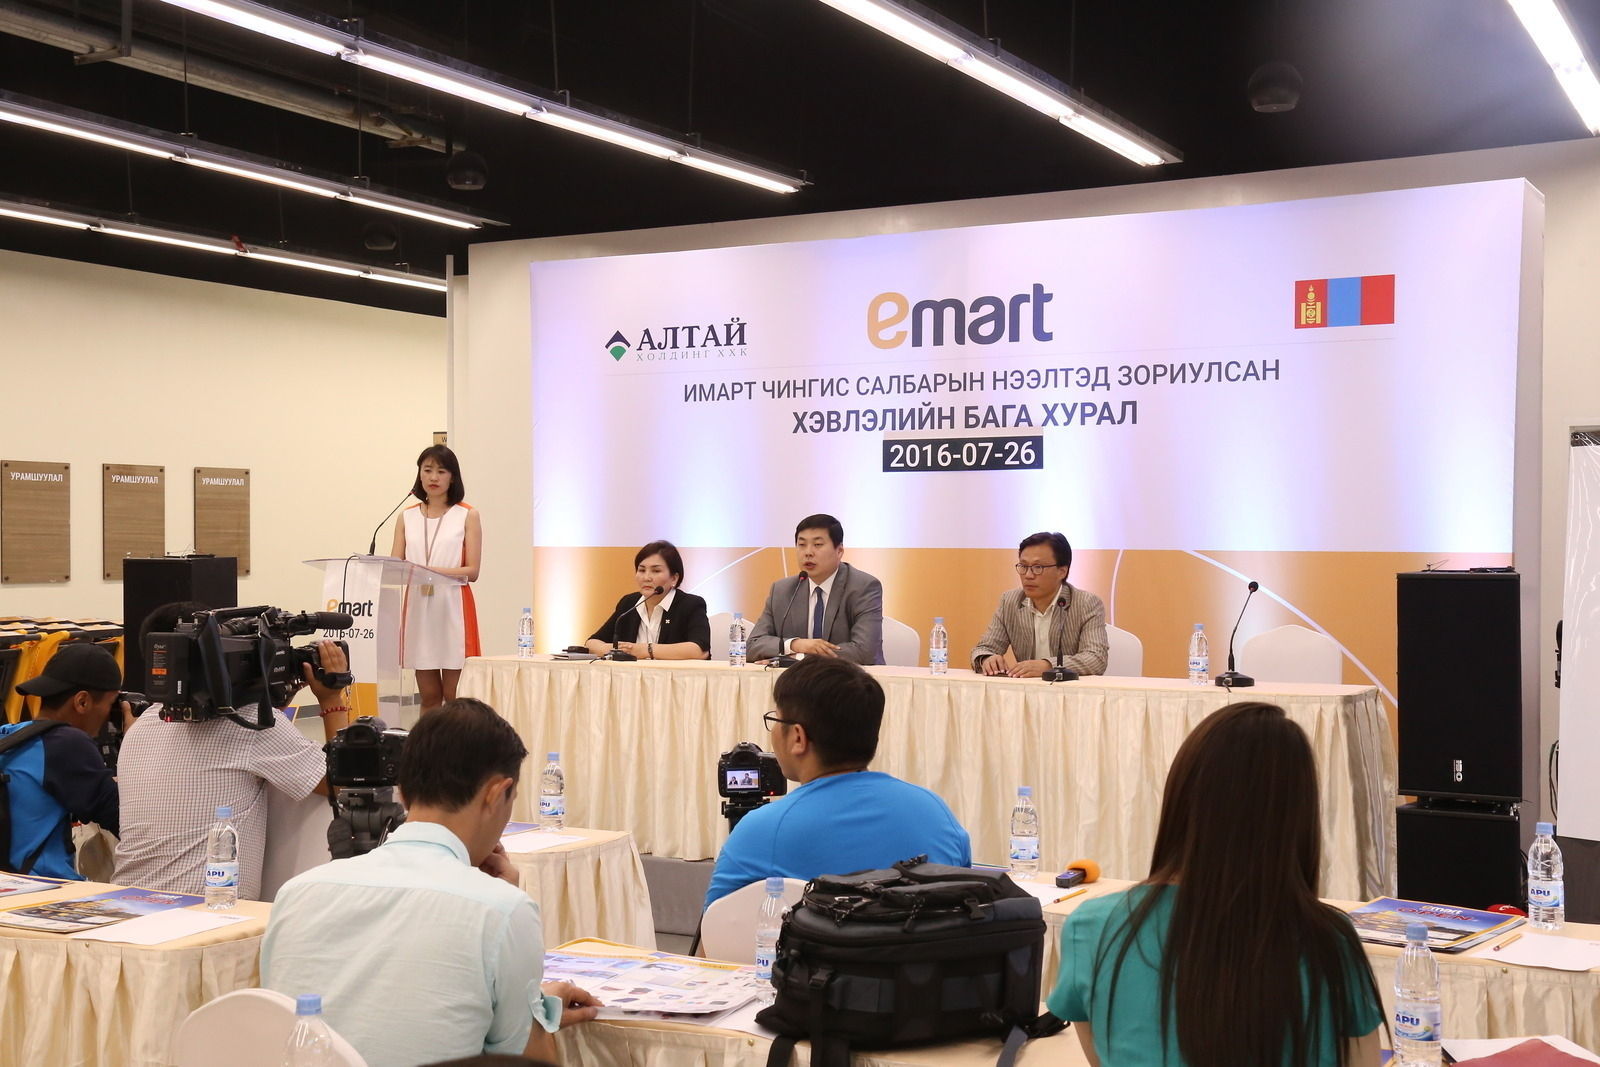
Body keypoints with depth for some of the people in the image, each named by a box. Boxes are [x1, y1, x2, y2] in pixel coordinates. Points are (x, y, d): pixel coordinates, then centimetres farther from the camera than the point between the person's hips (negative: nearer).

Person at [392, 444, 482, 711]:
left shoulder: (467, 516, 3)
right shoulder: (407, 518, 12)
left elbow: (472, 571, -5)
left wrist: (435, 572, -19)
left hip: (453, 607, -3)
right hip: (418, 607, 3)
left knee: (455, 697, -3)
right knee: (429, 696, 7)